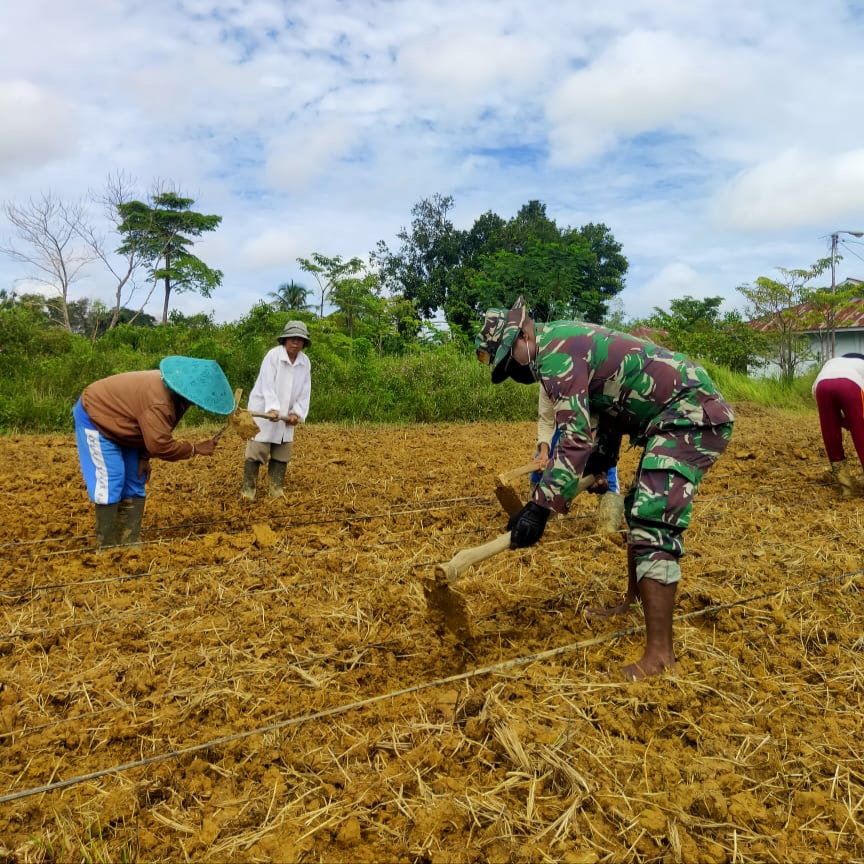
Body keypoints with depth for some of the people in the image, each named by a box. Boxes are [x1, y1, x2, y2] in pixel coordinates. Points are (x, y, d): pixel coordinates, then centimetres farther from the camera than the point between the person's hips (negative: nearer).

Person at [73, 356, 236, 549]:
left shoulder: (174, 395, -8)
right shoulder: (158, 403, -38)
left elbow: (152, 432, 2)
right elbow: (160, 445, -36)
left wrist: (144, 457, -8)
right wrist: (196, 449, -28)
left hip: (116, 420, 10)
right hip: (94, 415, -9)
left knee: (135, 481, 5)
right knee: (111, 479, -15)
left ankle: (128, 542, 8)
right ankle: (106, 546, -8)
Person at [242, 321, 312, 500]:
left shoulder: (305, 362, 0)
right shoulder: (273, 355, -15)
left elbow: (304, 391, 3)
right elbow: (268, 386, -22)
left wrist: (296, 412, -8)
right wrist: (272, 409, -33)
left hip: (285, 414, 6)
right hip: (263, 410, -5)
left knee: (282, 452, 6)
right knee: (257, 450, -8)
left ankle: (277, 489, 13)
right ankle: (248, 489, -2)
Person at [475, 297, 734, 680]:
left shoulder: (555, 350, -17)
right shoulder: (567, 342, 15)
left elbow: (575, 436, -26)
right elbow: (608, 406, 26)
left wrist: (540, 507, -26)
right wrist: (601, 465, 30)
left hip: (691, 416, -11)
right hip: (677, 418, 11)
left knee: (653, 525, -17)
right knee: (640, 510, 21)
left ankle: (659, 655, -15)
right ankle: (634, 602, 38)